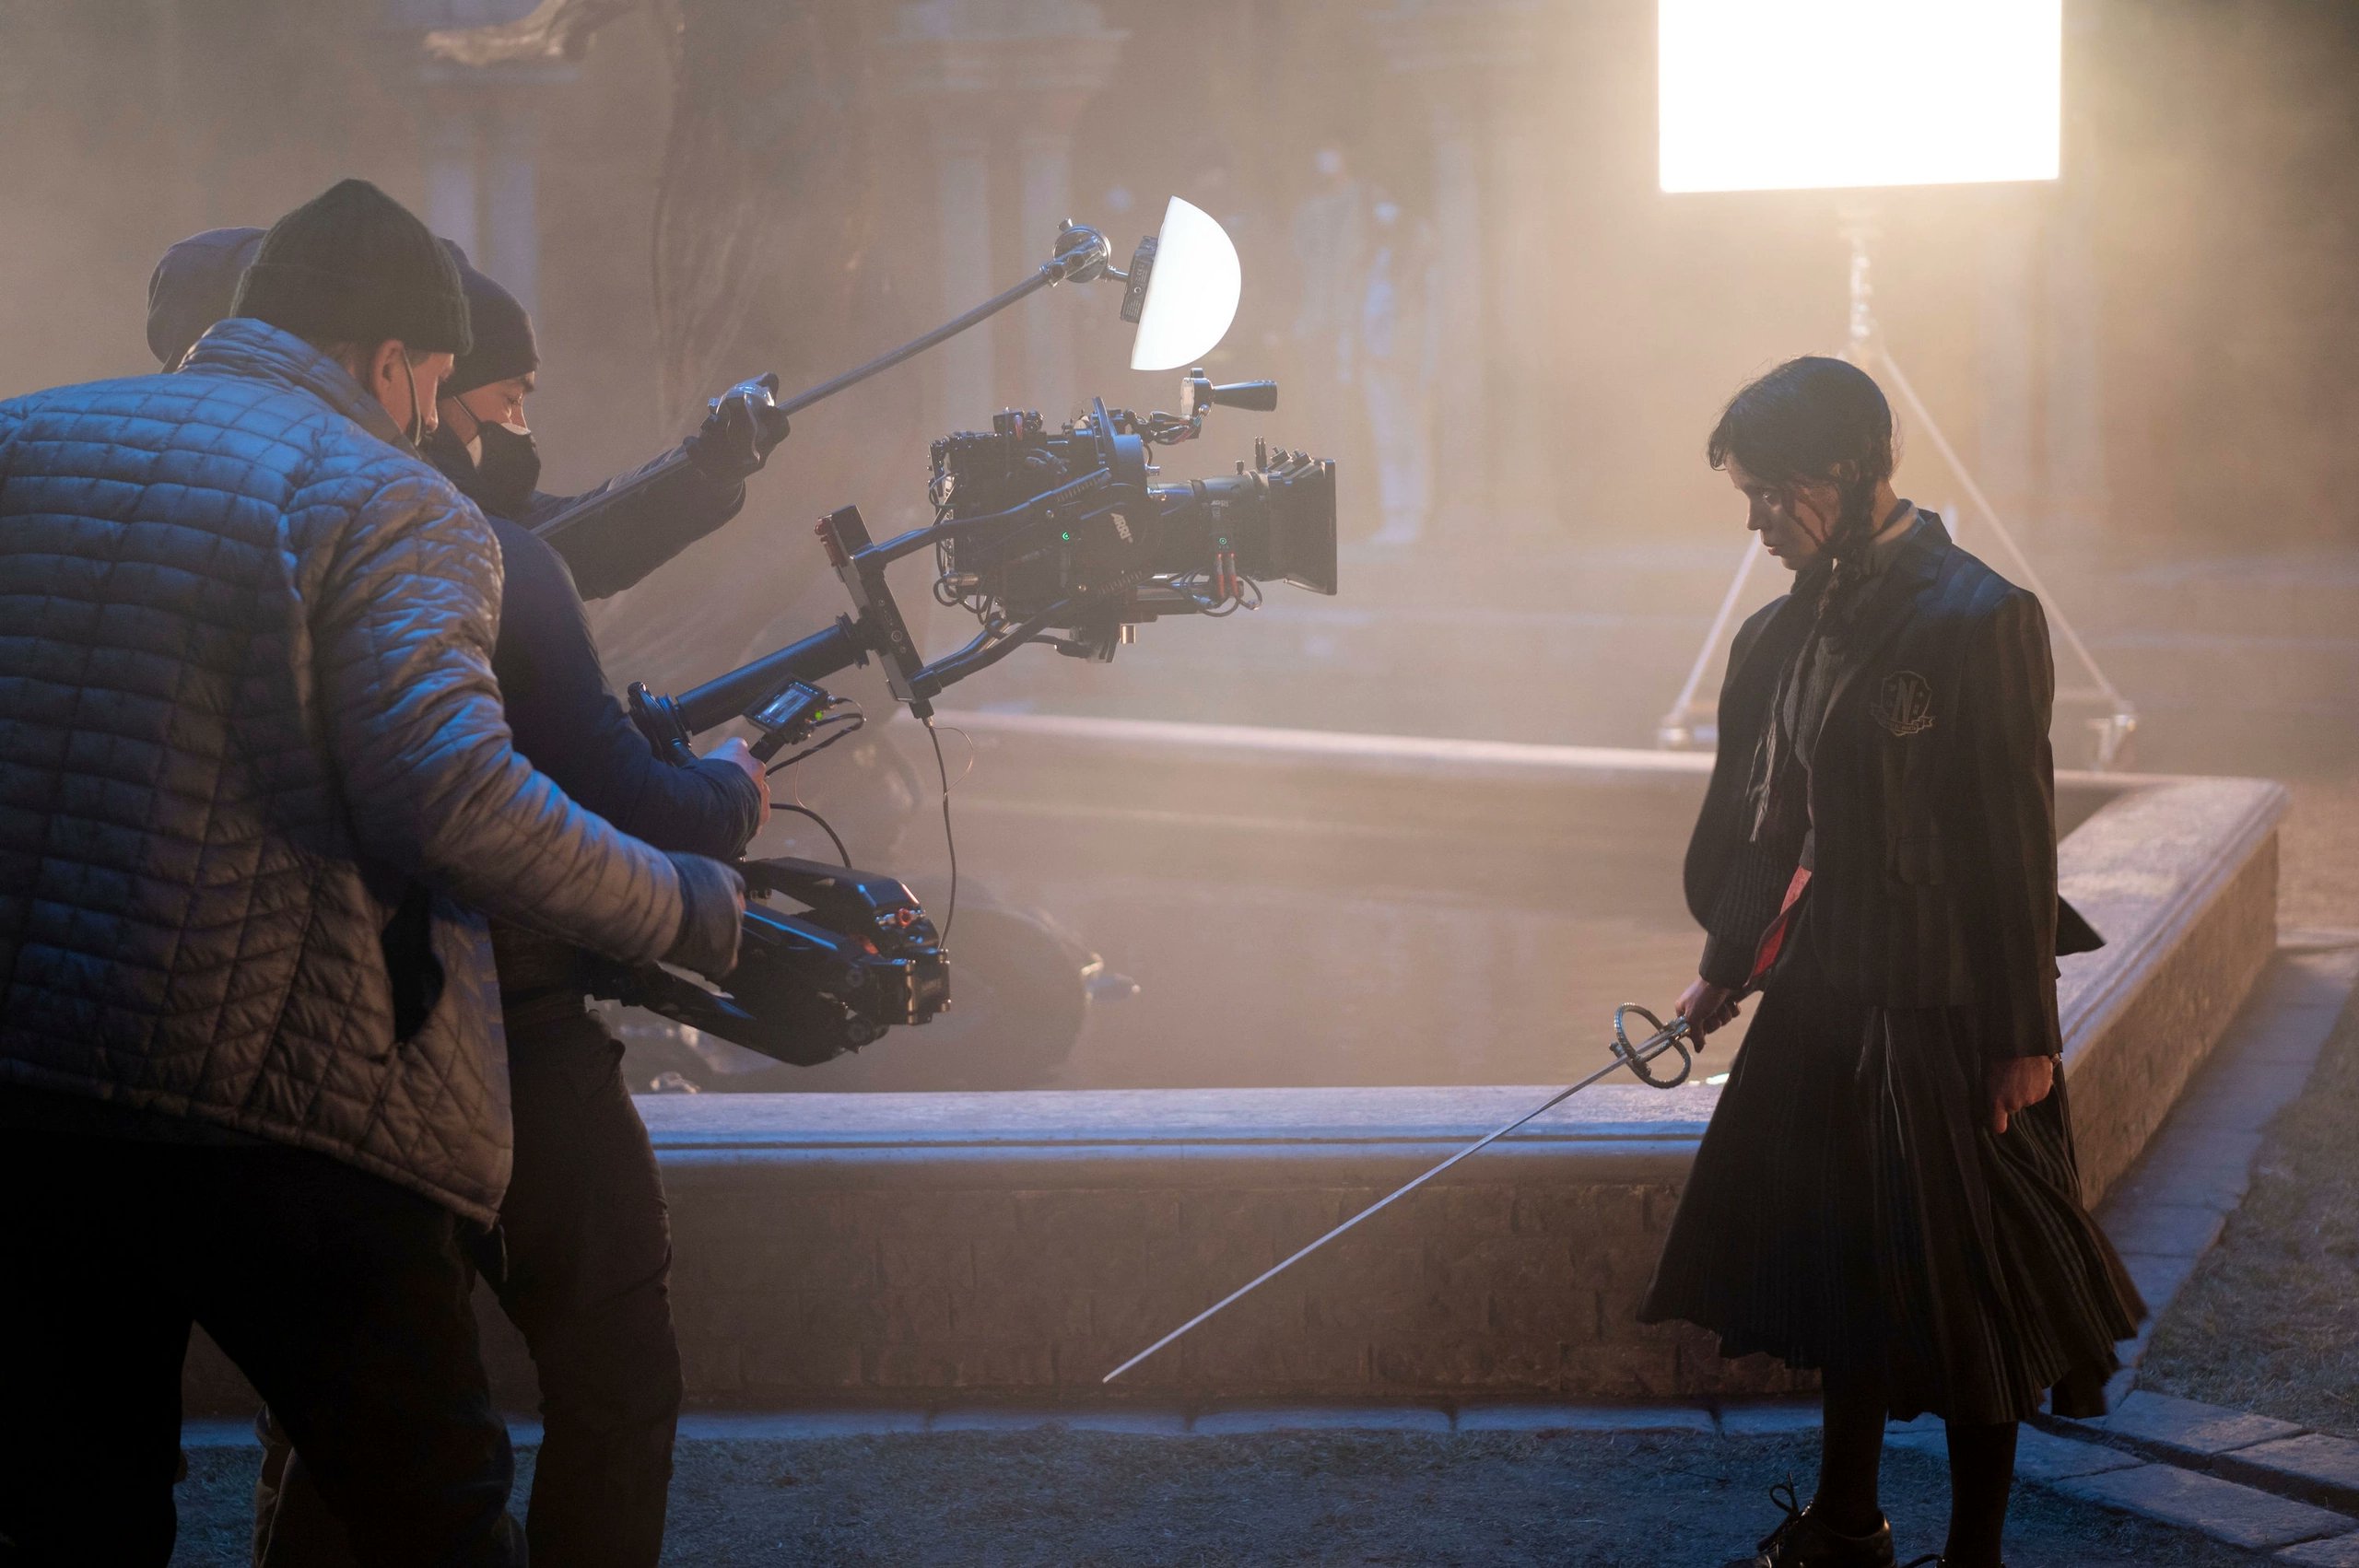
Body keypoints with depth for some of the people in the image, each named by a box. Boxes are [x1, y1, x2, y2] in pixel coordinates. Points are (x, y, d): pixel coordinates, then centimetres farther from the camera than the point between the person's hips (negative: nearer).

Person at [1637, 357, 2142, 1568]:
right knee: (1843, 1268, 17)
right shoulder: (1790, 629, 5)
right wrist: (1725, 968, 23)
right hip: (1825, 998, 7)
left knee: (1963, 1287, 4)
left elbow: (2017, 837, -15)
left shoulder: (1980, 619, -16)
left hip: (1951, 1013, -7)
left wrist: (2022, 1035, -14)